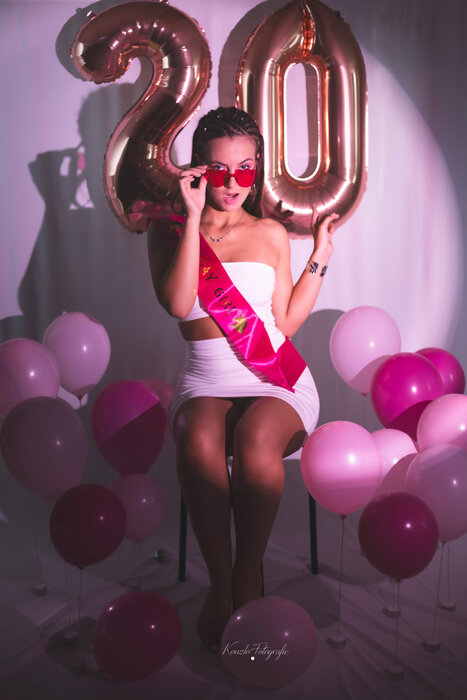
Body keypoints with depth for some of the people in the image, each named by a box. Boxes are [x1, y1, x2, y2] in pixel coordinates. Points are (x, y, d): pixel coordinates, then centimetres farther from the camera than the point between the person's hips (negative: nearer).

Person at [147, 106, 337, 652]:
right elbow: (177, 303, -12)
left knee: (256, 442, -34)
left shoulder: (271, 234, 13)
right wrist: (193, 217, -10)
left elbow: (286, 323, 11)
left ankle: (249, 575, -15)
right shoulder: (169, 231, 9)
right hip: (206, 381, 0)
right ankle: (219, 582, -20)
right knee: (198, 441, -35)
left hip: (277, 381, 1)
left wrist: (319, 258, 10)